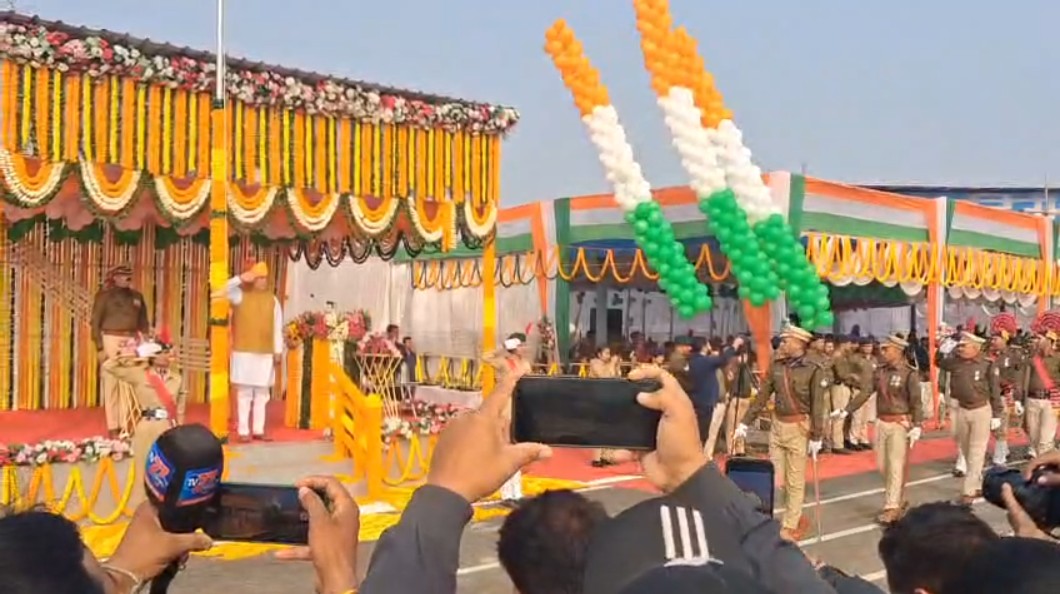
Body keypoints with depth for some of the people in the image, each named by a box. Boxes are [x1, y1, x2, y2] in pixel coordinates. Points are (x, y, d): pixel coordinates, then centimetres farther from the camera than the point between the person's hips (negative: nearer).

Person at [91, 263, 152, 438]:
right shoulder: (104, 295, -1)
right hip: (112, 340, -4)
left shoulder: (137, 296, 13)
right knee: (112, 384, -2)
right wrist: (100, 347, -10)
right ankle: (113, 427, 1)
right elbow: (95, 322, -4)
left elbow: (143, 322, 18)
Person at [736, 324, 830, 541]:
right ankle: (796, 516, 28)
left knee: (794, 480, 3)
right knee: (774, 476, 10)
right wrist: (745, 422, 3)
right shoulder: (777, 366, 3)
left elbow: (818, 406, -12)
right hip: (777, 425, 6)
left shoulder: (814, 369, -12)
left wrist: (816, 437, -15)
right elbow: (762, 395, 6)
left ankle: (790, 526, 14)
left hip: (799, 428, -6)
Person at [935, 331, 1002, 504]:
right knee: (965, 450, 16)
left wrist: (996, 415, -7)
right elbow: (939, 363, 14)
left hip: (981, 411, -6)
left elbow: (995, 392, -9)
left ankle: (969, 490, -1)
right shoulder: (956, 362, -3)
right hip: (962, 410, 6)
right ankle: (978, 484, 32)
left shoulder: (987, 365, -16)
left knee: (976, 452, -3)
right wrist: (942, 351, -8)